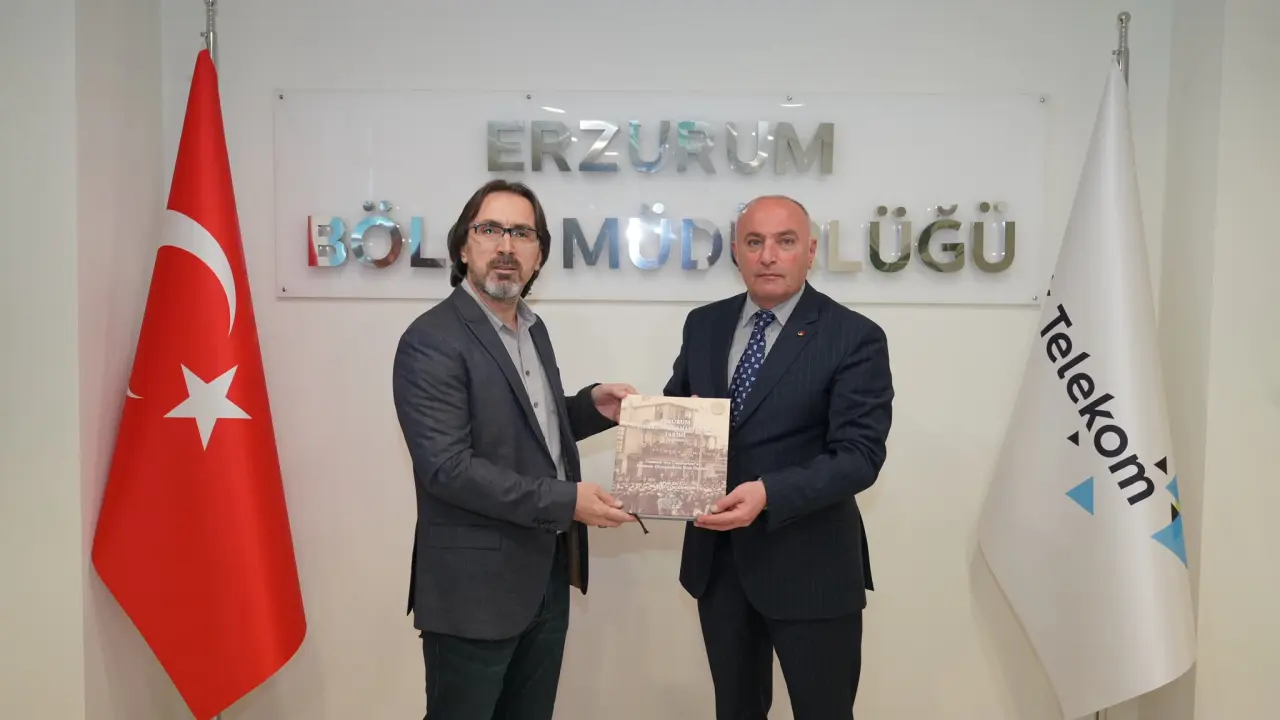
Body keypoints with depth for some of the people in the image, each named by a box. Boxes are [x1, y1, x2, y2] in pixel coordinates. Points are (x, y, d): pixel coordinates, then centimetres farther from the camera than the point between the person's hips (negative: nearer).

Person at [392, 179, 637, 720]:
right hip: (475, 585, -8)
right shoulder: (432, 341, -17)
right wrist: (564, 501, -23)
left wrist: (592, 405, 0)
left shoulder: (532, 328, 9)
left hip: (546, 575, 8)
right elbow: (447, 467, -24)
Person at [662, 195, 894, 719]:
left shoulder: (854, 338, -11)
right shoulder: (703, 324, 5)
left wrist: (769, 493, -31)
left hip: (809, 562, -4)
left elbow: (860, 454, -17)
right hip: (715, 556, 5)